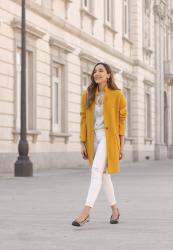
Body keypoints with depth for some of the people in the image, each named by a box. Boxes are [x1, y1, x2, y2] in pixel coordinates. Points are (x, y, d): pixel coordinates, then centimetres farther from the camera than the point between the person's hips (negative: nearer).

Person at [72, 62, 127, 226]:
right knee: (103, 174, 12)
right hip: (93, 137, 5)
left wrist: (121, 145, -2)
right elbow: (83, 119, 7)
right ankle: (114, 209, 26)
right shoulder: (87, 95, 7)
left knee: (96, 171, -19)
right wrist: (83, 143, 3)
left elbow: (121, 120, 1)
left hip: (108, 137, -5)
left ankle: (86, 211, -23)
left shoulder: (117, 95, -1)